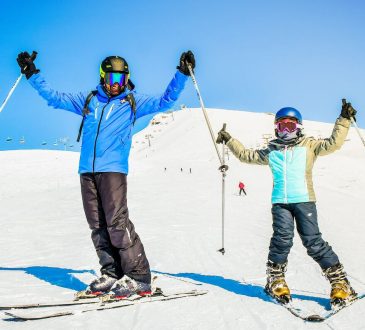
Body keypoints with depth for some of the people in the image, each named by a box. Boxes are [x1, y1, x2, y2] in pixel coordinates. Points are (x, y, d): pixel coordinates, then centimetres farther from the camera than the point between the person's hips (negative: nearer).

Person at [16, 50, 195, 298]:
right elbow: (54, 97, 24)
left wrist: (182, 74, -1)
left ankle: (138, 277, -11)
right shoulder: (88, 100, 19)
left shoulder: (133, 102, 12)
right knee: (97, 225, 2)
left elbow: (165, 101, 7)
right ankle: (111, 273, 9)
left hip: (113, 169, -4)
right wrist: (32, 73, 22)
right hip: (87, 171, 4)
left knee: (117, 221, -15)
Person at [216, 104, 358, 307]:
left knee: (313, 241, -8)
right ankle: (276, 280, 4)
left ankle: (340, 282, 0)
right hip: (280, 202, 2)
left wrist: (343, 120, -3)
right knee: (282, 238, -13)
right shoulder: (271, 152, 19)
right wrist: (229, 141, 28)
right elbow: (246, 155, 29)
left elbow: (333, 143, 3)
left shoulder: (309, 145, 12)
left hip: (304, 200, -2)